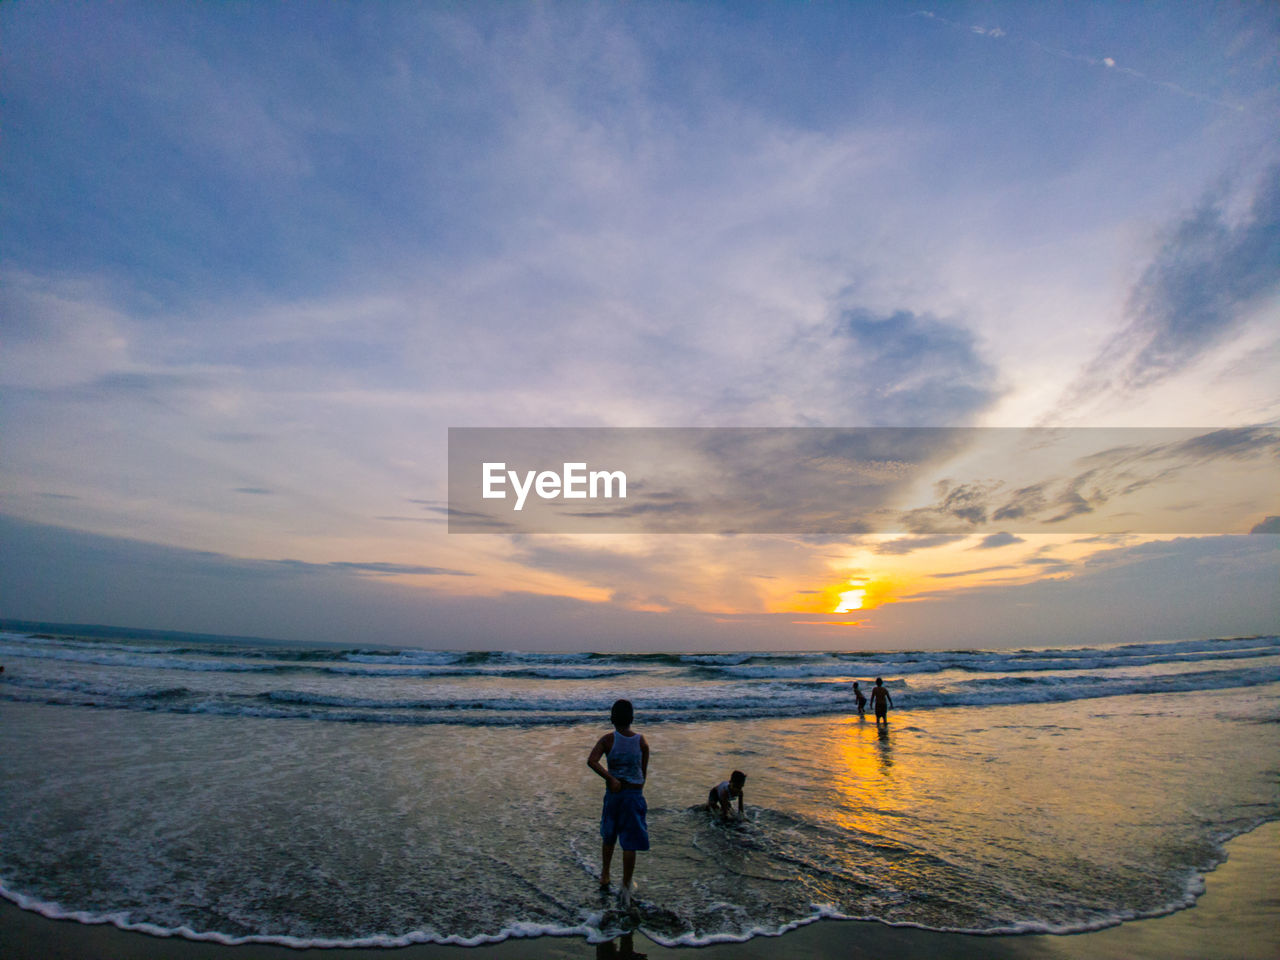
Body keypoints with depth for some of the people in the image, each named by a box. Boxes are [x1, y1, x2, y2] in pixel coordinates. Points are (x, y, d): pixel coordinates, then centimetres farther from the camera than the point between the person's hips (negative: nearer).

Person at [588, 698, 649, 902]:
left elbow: (591, 761, -24)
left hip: (613, 794, 1)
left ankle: (604, 876, 33)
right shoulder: (642, 742, -5)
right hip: (635, 794, -1)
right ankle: (626, 888, 8)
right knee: (630, 843, 6)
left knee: (608, 836, 24)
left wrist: (611, 779, -19)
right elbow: (644, 772, 3)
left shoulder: (607, 739, -9)